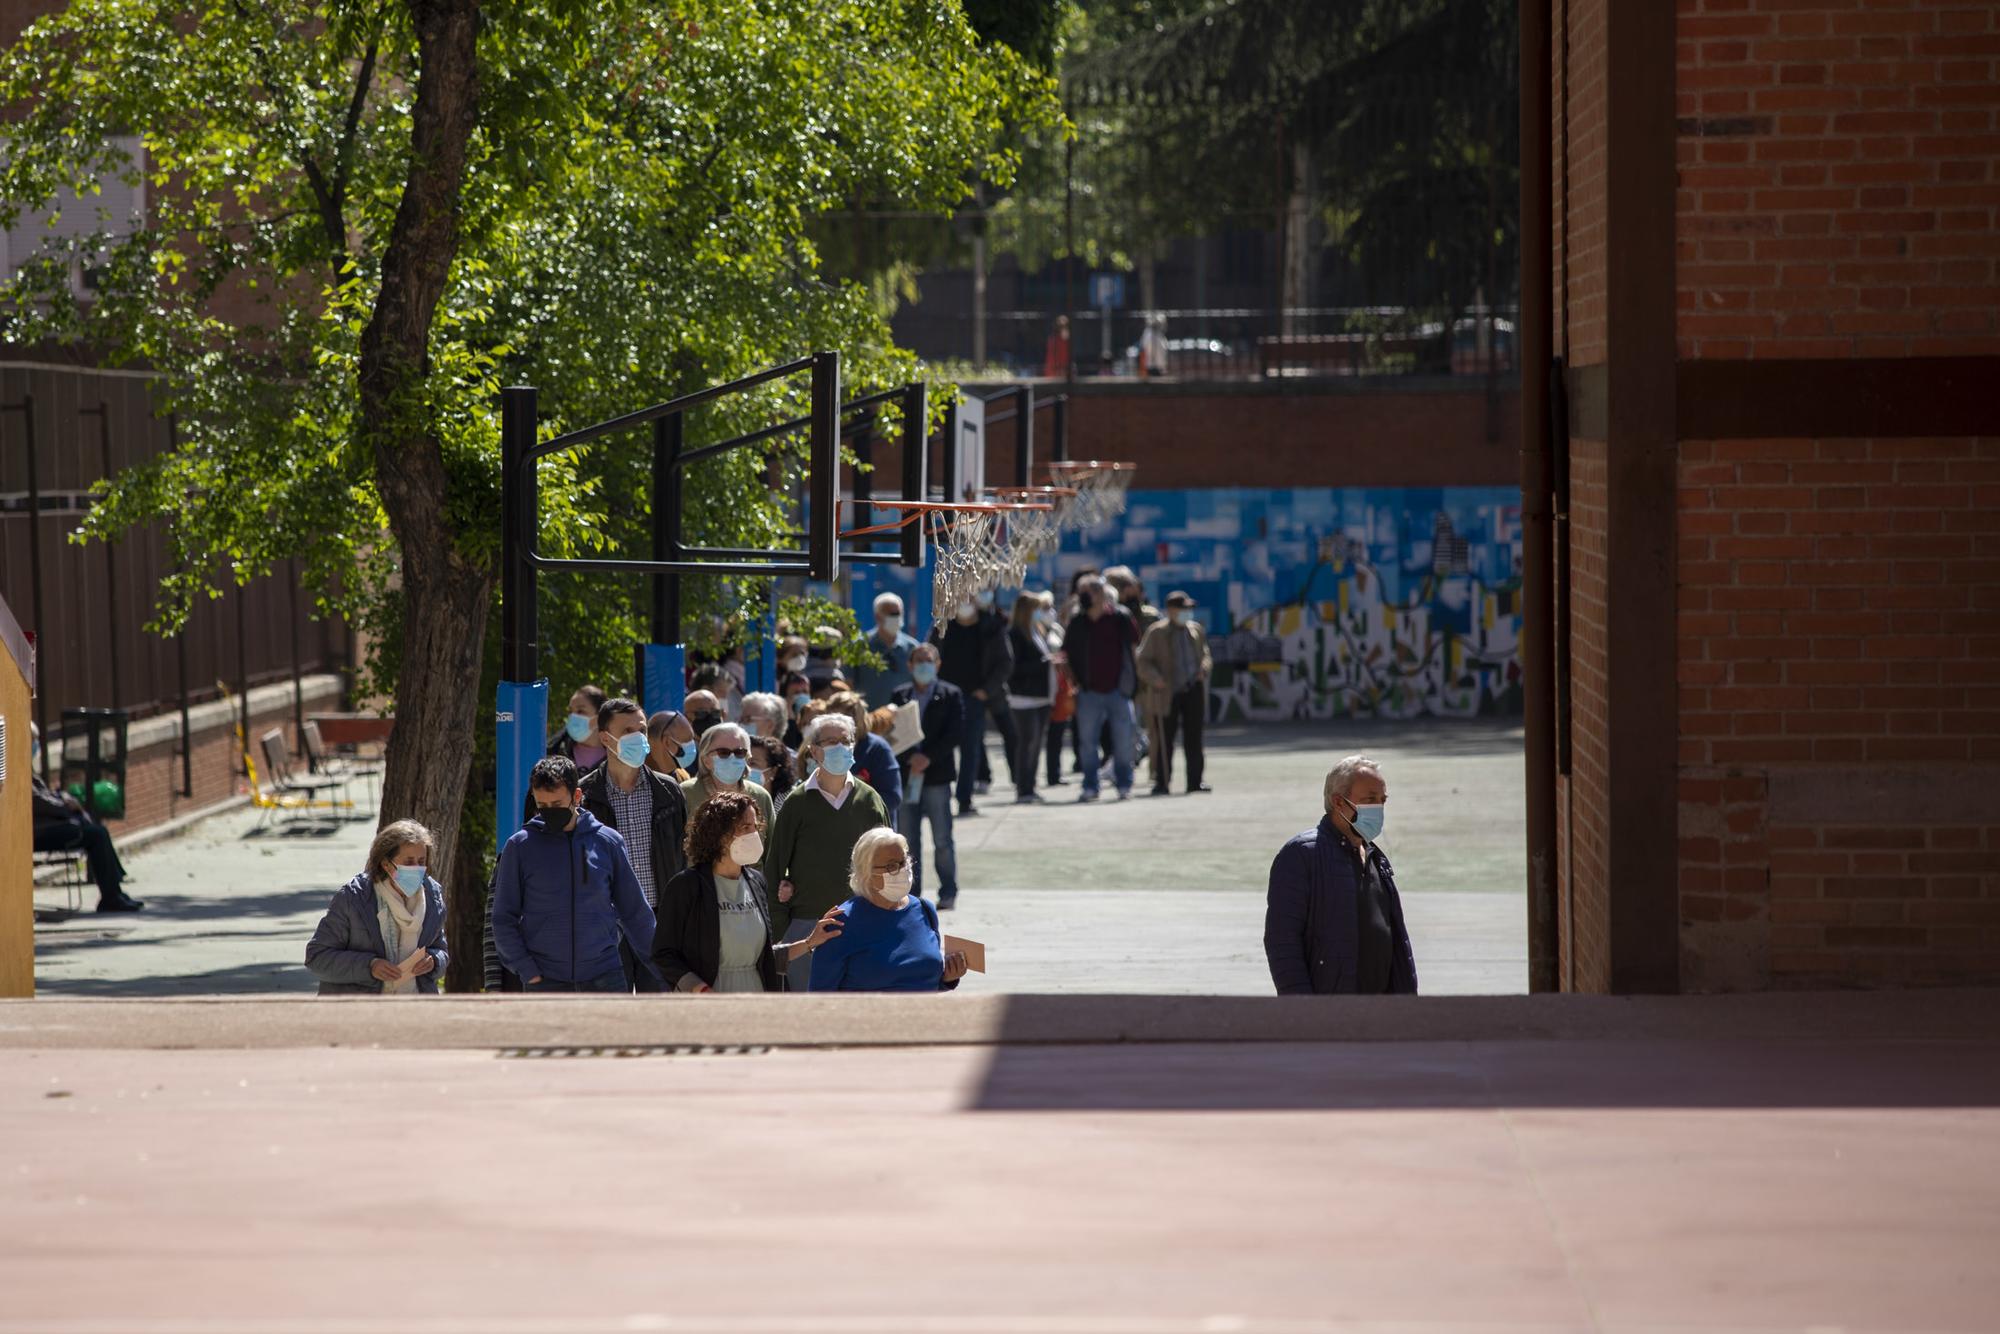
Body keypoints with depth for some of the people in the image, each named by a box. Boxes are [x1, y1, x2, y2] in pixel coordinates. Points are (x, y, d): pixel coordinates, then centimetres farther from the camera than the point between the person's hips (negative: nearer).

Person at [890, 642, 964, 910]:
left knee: (942, 840, -3)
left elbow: (954, 732, -5)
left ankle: (948, 893, 4)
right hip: (906, 775, 3)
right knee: (908, 839, 5)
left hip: (937, 774, -3)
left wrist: (929, 757, -14)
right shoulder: (899, 695, 11)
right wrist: (910, 757, -11)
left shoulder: (951, 695, 3)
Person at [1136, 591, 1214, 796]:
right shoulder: (1157, 632, -3)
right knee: (1165, 740, -2)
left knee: (1194, 739, 6)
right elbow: (1143, 661, -3)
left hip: (1193, 692, 4)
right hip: (1168, 694, -4)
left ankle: (1195, 781, 12)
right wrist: (1155, 678, -20)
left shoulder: (1195, 630, 12)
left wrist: (1204, 669, -3)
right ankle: (1161, 782, 3)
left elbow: (1205, 655, 19)